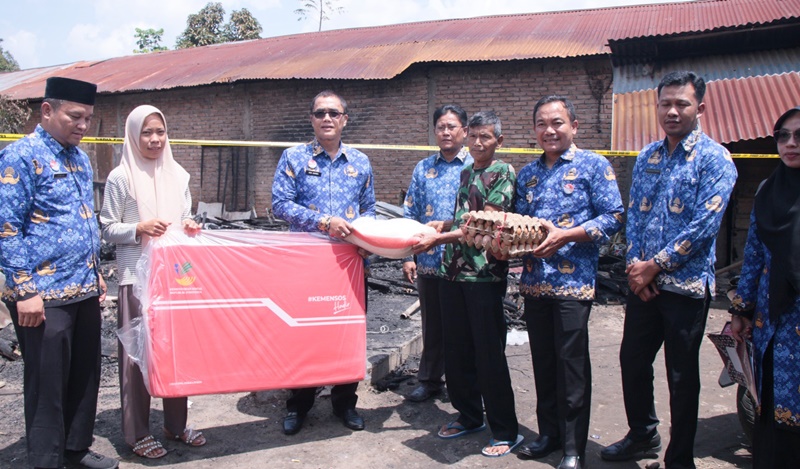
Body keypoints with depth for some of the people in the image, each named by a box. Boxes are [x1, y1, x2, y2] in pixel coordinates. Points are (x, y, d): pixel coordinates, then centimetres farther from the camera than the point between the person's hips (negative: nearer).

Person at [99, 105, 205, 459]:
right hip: (137, 275, -4)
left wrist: (190, 227, -6)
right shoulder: (120, 177, -3)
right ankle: (137, 432, 15)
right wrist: (139, 228, -17)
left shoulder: (178, 174, 9)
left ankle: (176, 423, 24)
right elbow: (108, 229, -1)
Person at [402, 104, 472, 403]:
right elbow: (410, 215, 8)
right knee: (432, 325, 14)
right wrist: (408, 256, 1)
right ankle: (429, 381, 29)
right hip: (429, 262, 3)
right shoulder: (423, 169, 8)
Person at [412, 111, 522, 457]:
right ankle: (469, 416, 30)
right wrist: (437, 227, 8)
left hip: (485, 275, -7)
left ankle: (506, 431, 12)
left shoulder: (503, 173, -5)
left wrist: (438, 239, -14)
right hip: (452, 272, 7)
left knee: (489, 355, -1)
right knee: (456, 350, 13)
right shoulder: (465, 173, 17)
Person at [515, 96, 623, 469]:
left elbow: (614, 217, -8)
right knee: (543, 362, 13)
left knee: (572, 365, 0)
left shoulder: (593, 165, -2)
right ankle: (549, 433, 27)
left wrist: (566, 235, -18)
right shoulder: (528, 173, 15)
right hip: (534, 281, 6)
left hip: (573, 280, -5)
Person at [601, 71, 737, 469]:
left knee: (682, 376, 6)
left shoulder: (714, 159, -8)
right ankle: (642, 435, 37)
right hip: (643, 282, 6)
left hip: (685, 284, -6)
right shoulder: (647, 156, 10)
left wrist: (655, 265, -14)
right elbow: (634, 213, 9)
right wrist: (635, 263, -5)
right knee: (632, 361, 15)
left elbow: (704, 225, -16)